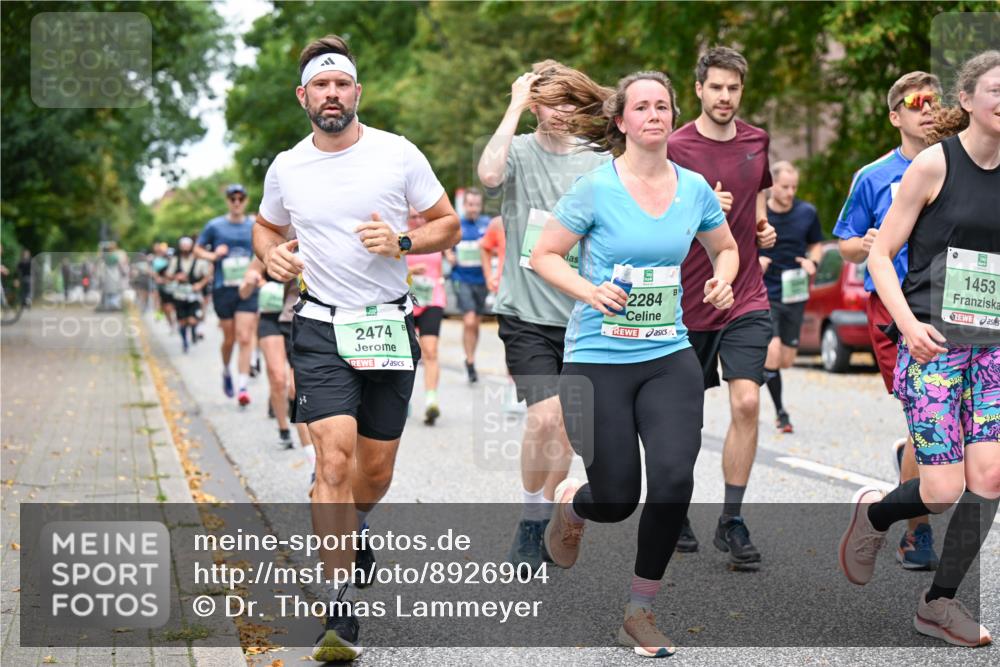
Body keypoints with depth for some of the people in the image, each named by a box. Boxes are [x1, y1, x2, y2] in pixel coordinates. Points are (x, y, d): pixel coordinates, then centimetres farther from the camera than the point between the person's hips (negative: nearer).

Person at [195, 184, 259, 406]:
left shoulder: (255, 226, 7)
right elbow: (198, 249, 11)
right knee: (229, 339, 8)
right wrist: (213, 256, -8)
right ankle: (226, 373, 37)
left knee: (245, 339, -10)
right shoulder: (215, 226, 3)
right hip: (223, 289, 0)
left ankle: (243, 387, -10)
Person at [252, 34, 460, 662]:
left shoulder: (399, 154, -2)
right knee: (335, 456, -18)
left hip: (390, 324, 1)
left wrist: (402, 243, -13)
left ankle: (353, 527, 47)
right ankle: (342, 611, -15)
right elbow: (266, 228, 22)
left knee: (376, 469, 10)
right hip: (322, 327, -1)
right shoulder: (286, 169, 3)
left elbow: (449, 225, 6)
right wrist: (272, 255, -1)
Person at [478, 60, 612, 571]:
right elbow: (489, 174, -26)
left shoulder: (599, 161, 6)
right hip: (526, 312, -3)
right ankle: (529, 519, 4)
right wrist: (515, 106, -18)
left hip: (581, 313, 3)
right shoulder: (519, 152, -3)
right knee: (545, 416, -16)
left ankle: (542, 524, 22)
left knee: (567, 423, 7)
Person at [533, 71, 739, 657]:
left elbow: (725, 247, 20)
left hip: (669, 357, 3)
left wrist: (722, 279, -2)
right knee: (616, 500, -1)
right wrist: (590, 290, -19)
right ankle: (570, 503, 39)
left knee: (674, 478, -14)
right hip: (598, 359, -3)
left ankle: (641, 613, 5)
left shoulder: (694, 188, 4)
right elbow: (545, 255, -2)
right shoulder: (596, 188, -7)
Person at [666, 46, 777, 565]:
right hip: (689, 299, -3)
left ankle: (731, 522, -2)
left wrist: (764, 225, 6)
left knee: (747, 403, -11)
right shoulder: (676, 148, -9)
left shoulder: (757, 141, 6)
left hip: (747, 298, 3)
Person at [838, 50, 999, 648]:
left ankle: (941, 603, 12)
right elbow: (880, 255, -6)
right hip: (934, 346, -5)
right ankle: (873, 514, 25)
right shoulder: (935, 163, -7)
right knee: (943, 492, -8)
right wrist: (906, 320, -19)